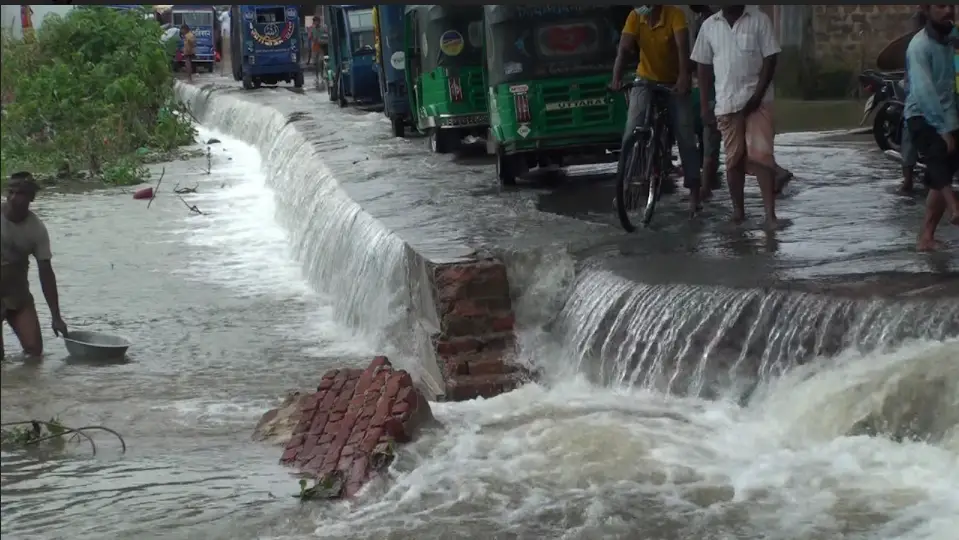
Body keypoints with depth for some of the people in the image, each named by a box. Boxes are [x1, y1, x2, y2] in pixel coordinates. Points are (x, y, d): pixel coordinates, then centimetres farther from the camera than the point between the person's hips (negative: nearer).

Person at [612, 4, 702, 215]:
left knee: (685, 136, -4)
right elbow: (624, 48, -23)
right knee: (632, 130, -14)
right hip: (645, 81, 2)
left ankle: (693, 191, 3)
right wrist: (616, 78, -40)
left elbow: (682, 46, -33)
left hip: (674, 83, -1)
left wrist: (684, 76, -48)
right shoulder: (635, 17, -14)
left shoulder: (675, 14, -21)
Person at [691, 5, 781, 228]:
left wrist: (757, 96, -12)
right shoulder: (709, 25, 7)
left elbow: (770, 60, -4)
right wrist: (704, 104, 6)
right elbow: (703, 66, 11)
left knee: (761, 155, -11)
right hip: (726, 103, 3)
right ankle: (738, 210, 18)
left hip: (758, 100, -3)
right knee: (733, 159, 7)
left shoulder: (759, 20, -2)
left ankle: (770, 214, -12)